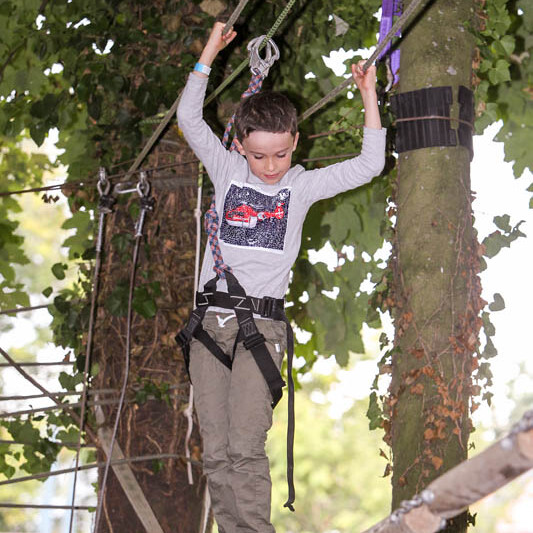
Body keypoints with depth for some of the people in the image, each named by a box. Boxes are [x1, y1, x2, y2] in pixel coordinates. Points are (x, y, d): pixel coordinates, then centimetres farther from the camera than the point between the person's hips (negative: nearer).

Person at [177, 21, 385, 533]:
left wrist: (369, 96, 2)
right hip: (210, 323, 3)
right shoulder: (227, 171, 11)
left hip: (261, 326, -2)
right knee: (215, 452, -1)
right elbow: (189, 118, 10)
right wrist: (209, 54, 7)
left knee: (246, 448, -14)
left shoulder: (302, 185, 8)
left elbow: (368, 165, 3)